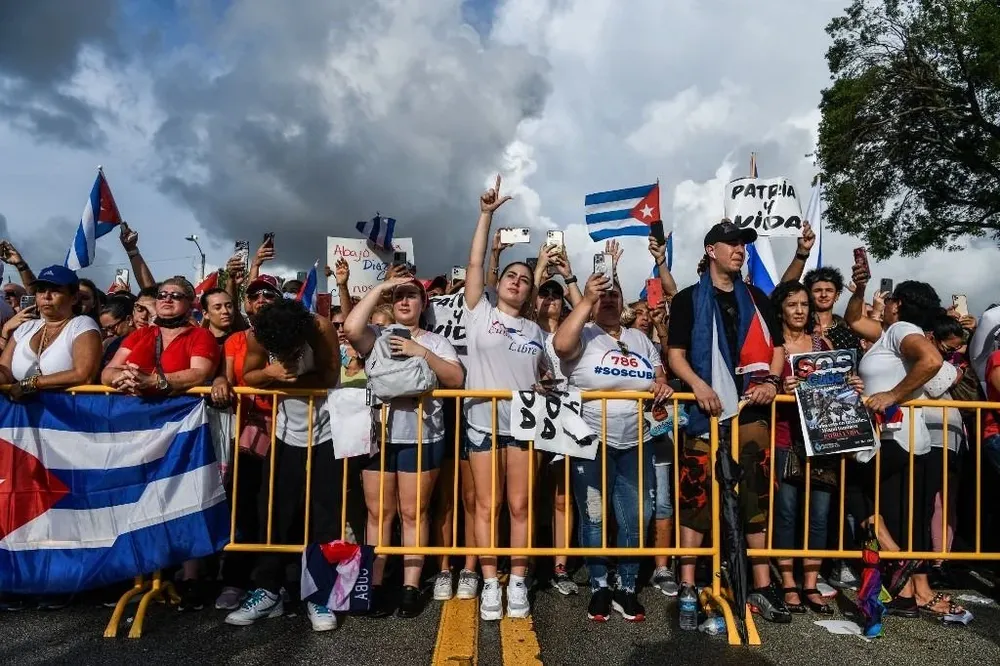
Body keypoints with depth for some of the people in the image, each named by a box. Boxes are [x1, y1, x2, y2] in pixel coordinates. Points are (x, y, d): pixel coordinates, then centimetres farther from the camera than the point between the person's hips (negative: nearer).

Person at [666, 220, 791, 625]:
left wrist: (772, 380, -3)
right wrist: (698, 384, -19)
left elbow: (777, 347, 16)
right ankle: (687, 586, 3)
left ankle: (762, 588, 14)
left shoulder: (755, 298, 16)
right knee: (696, 495, -4)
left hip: (750, 408, 4)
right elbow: (675, 354, -1)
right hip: (707, 410, -3)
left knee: (757, 496, 5)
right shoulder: (688, 299, 5)